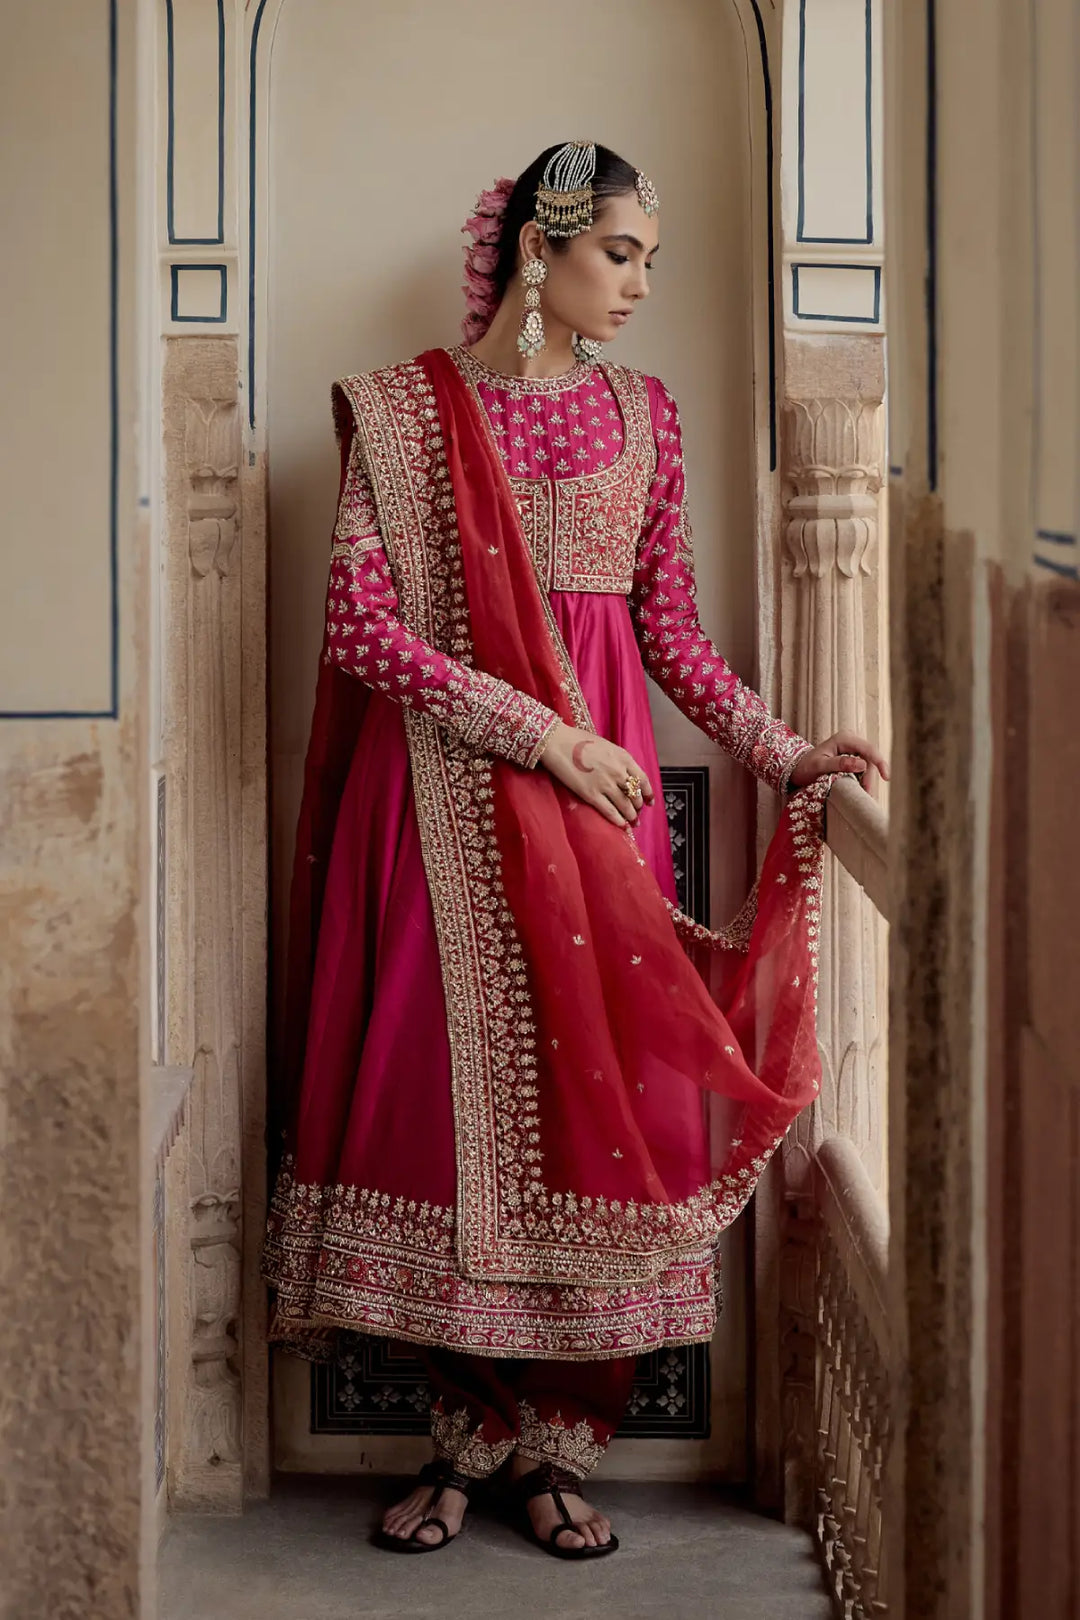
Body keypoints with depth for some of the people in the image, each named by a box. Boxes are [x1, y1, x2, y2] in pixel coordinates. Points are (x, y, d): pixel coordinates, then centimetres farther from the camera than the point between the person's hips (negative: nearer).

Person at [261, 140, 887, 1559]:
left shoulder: (641, 414, 11)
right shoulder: (404, 408, -1)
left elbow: (671, 631, 13)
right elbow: (361, 622, -10)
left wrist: (783, 750, 1)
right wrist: (539, 731, -14)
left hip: (598, 785, 3)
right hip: (448, 790, -3)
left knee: (595, 1085, -3)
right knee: (455, 1081, -3)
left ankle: (554, 1444, 7)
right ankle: (469, 1436, 10)